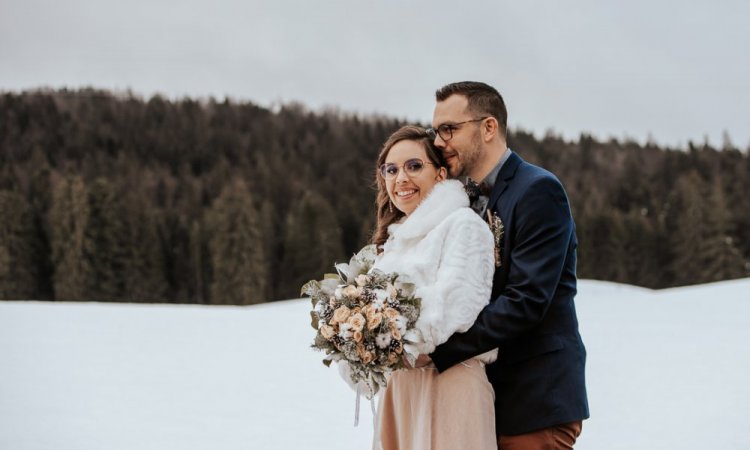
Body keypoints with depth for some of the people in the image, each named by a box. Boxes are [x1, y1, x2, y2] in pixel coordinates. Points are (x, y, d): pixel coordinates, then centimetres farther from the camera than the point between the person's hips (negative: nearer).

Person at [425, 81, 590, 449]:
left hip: (535, 404, -7)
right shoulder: (468, 198, 14)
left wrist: (438, 349, -22)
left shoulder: (537, 191, -11)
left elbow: (526, 301, -21)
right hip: (488, 404, 7)